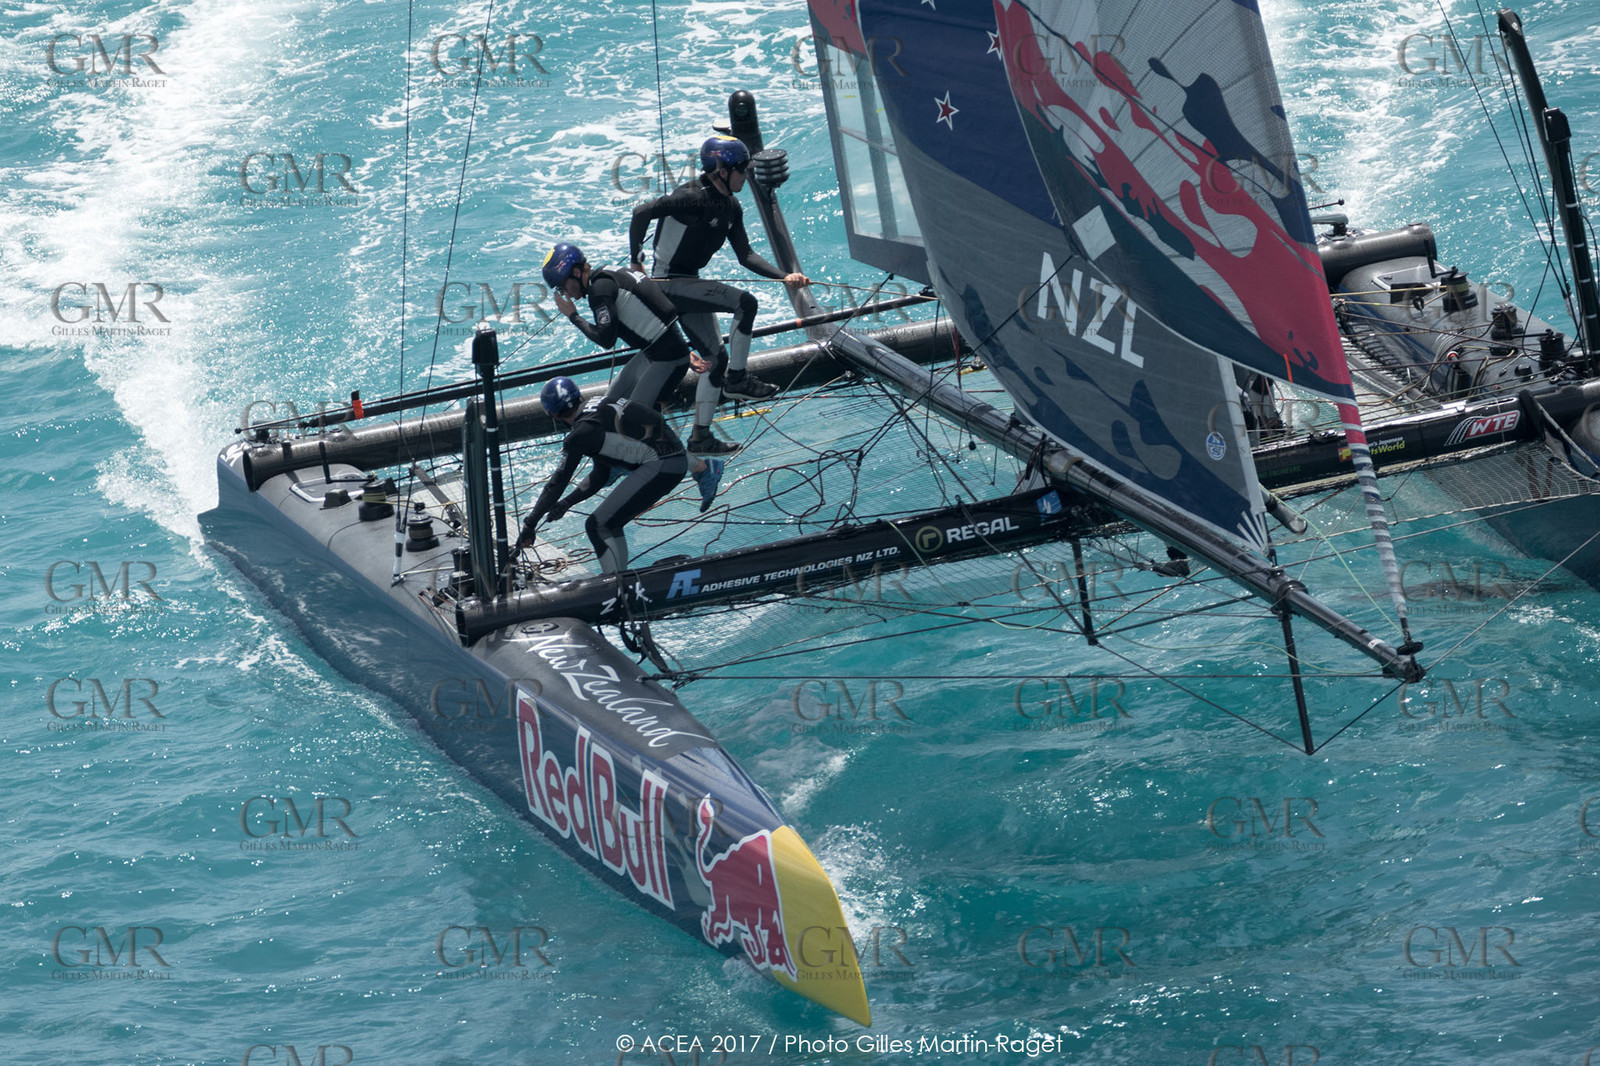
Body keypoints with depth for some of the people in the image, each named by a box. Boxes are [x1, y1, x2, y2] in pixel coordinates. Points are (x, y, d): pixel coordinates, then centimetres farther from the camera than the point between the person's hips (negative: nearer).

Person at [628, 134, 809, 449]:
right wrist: (636, 261, -13)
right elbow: (641, 213, -21)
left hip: (690, 286, 10)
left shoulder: (731, 207, 6)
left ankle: (700, 436, 19)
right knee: (745, 302, -23)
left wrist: (784, 277, -6)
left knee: (717, 358, 11)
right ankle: (736, 379, -13)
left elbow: (746, 256, 7)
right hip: (669, 284, -10)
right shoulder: (693, 198, -21)